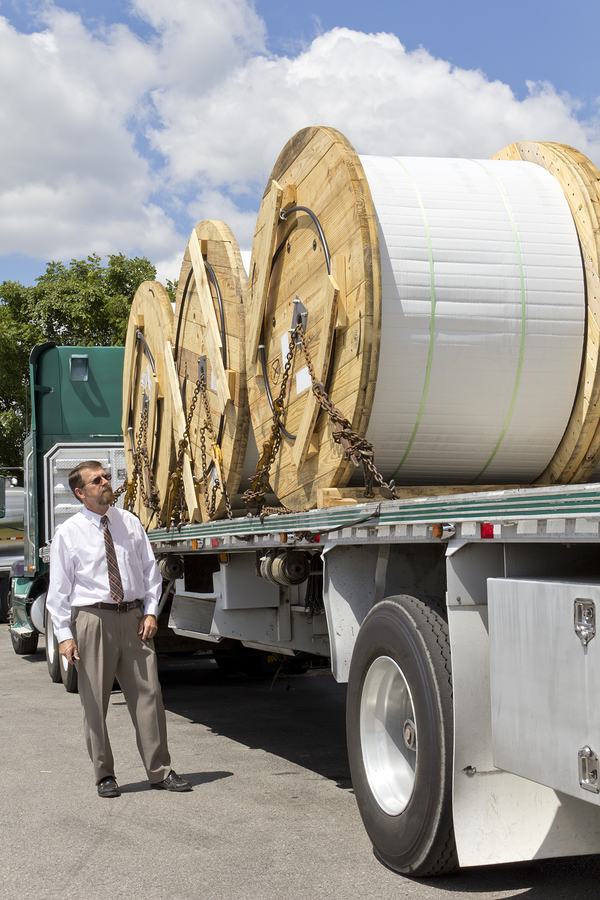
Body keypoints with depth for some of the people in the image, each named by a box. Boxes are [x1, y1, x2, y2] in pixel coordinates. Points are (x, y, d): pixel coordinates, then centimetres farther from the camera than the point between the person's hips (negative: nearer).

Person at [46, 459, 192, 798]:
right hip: (92, 618, -2)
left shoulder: (130, 523, 9)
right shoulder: (67, 534, 0)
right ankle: (104, 774, 16)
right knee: (95, 699, 3)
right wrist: (65, 635, -7)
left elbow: (150, 569, 13)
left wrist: (151, 611, 2)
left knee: (148, 693, 1)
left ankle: (160, 771, 9)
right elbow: (59, 590, 0)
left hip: (133, 617, 3)